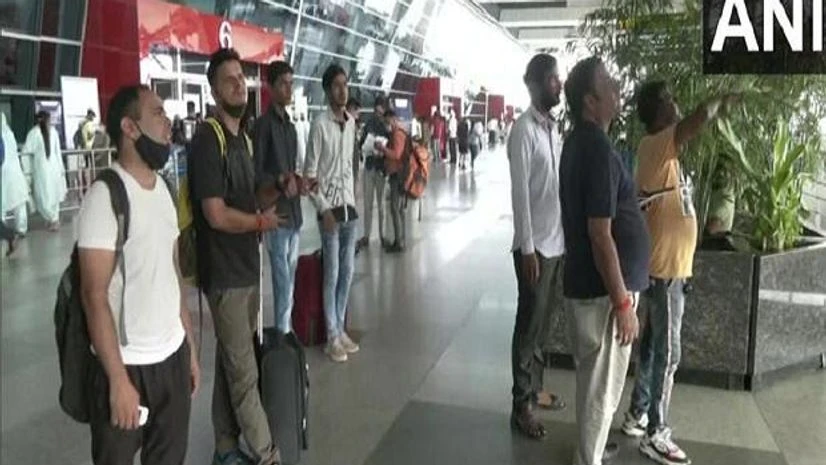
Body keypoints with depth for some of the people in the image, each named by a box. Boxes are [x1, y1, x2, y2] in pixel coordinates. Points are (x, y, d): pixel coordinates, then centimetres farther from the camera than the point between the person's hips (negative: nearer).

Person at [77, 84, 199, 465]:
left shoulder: (162, 188, 8)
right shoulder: (105, 196, -14)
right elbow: (95, 296, -16)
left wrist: (190, 347, 12)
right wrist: (118, 379, -18)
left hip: (173, 355, 6)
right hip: (127, 363, -6)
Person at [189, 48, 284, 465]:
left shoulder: (242, 137, 12)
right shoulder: (207, 139, -16)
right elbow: (217, 215, -22)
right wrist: (263, 221, -10)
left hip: (246, 267, 9)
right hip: (224, 273, -8)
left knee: (230, 364, 16)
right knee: (244, 372, 1)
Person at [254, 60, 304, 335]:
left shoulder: (290, 126, 18)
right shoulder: (263, 124, -9)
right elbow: (256, 173, -12)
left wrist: (297, 181, 3)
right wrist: (279, 181, -27)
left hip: (294, 209, 8)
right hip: (276, 211, -8)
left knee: (291, 275, 14)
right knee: (282, 278, -5)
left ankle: (289, 327, 25)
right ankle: (282, 331, 3)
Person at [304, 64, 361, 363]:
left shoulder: (351, 123, 9)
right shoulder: (320, 125, -11)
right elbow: (310, 174, -11)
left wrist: (352, 200, 12)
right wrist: (324, 209, -15)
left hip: (349, 205, 6)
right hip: (329, 207, -6)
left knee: (347, 272, 11)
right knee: (332, 274, -1)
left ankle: (341, 328, 23)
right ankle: (332, 336, 10)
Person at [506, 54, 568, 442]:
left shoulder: (552, 127, 12)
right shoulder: (525, 130, -14)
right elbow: (520, 193, -17)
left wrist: (564, 237, 13)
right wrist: (527, 248, -18)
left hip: (557, 241, 8)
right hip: (536, 245, -8)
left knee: (546, 321, 17)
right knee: (530, 324, 1)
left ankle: (535, 388, 32)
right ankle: (521, 405, 13)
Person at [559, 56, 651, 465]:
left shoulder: (579, 141, 9)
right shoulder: (598, 148, -22)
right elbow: (600, 234, -25)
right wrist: (622, 301, -21)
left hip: (586, 282, 10)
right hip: (603, 289, -10)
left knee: (593, 378, 23)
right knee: (602, 384, 5)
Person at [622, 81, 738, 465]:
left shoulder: (663, 149, 12)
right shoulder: (655, 145, -18)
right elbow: (700, 117, -32)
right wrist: (722, 100, -15)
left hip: (667, 265, 10)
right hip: (665, 268, -10)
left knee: (654, 344, 17)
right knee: (667, 352, -2)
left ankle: (638, 415, 29)